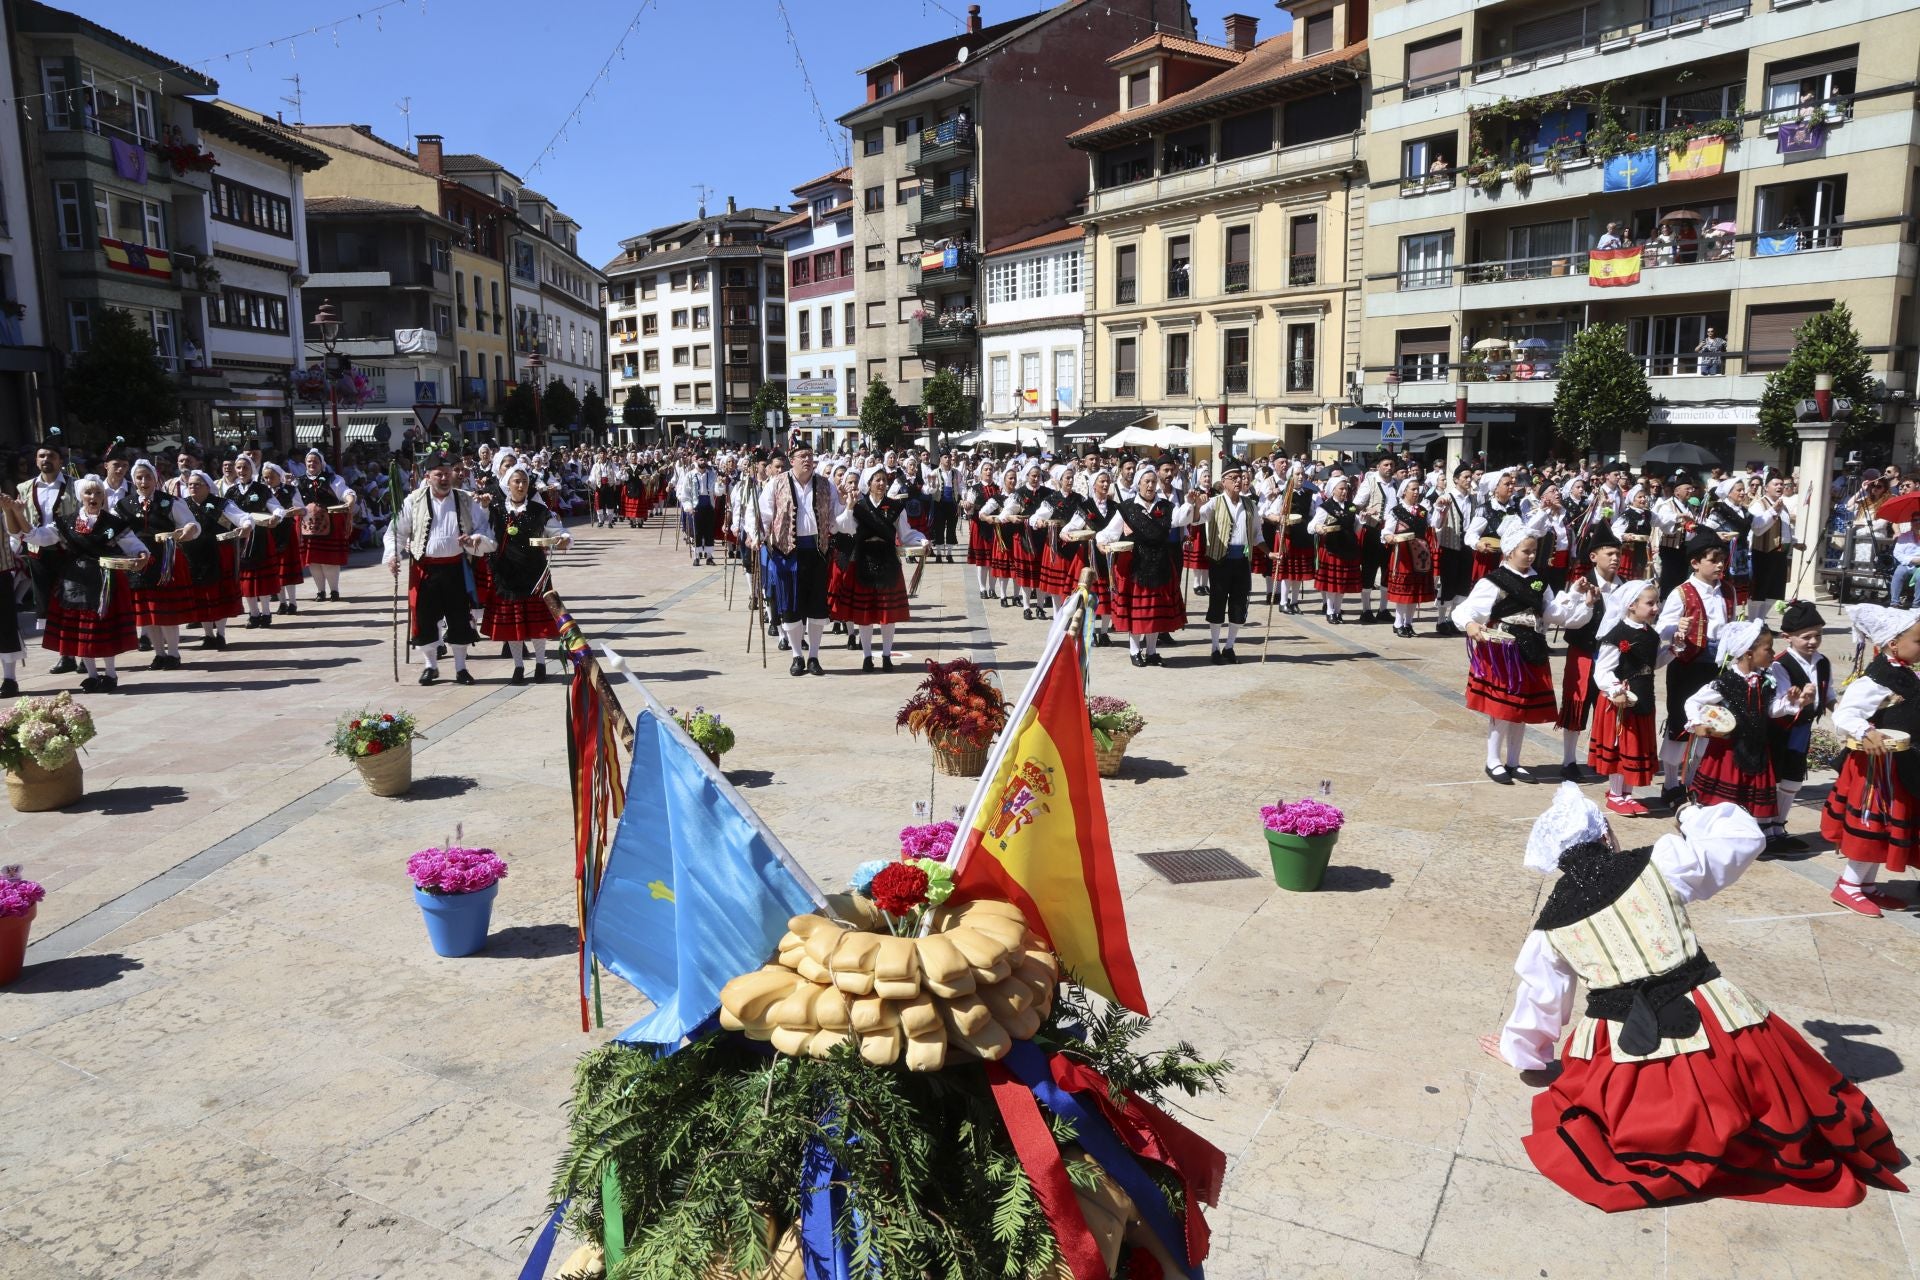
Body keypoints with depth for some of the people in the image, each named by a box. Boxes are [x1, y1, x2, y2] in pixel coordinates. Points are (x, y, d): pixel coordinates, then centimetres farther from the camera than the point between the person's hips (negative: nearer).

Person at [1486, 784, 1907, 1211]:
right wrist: (1694, 817, 28)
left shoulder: (1550, 926, 3)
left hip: (1622, 1049, -1)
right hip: (1711, 1027, 1)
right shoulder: (1659, 863, -3)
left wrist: (1518, 1050, 34)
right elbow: (1745, 837, 9)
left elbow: (1539, 1004, 16)